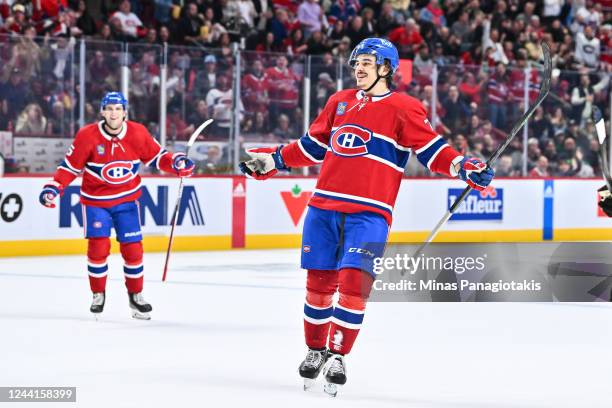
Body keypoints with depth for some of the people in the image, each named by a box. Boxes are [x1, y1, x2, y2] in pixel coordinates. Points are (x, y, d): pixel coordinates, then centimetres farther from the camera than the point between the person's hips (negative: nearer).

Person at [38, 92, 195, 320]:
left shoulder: (138, 133, -10)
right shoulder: (87, 136, -16)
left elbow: (156, 156, 0)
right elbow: (71, 166, -7)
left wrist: (176, 163, -18)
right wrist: (54, 188, -17)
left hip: (127, 198, 2)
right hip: (95, 199, -2)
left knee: (132, 247, -1)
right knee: (98, 247, -10)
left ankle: (136, 295, 15)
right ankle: (98, 294, 9)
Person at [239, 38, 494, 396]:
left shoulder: (403, 109, 0)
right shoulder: (339, 103, 15)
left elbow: (432, 149, -5)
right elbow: (312, 147, 23)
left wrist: (463, 167, -21)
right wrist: (271, 160, 21)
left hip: (368, 214, -4)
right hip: (324, 207, 4)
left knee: (354, 283, -13)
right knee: (319, 282, 7)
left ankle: (338, 356, -2)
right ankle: (316, 350, 24)